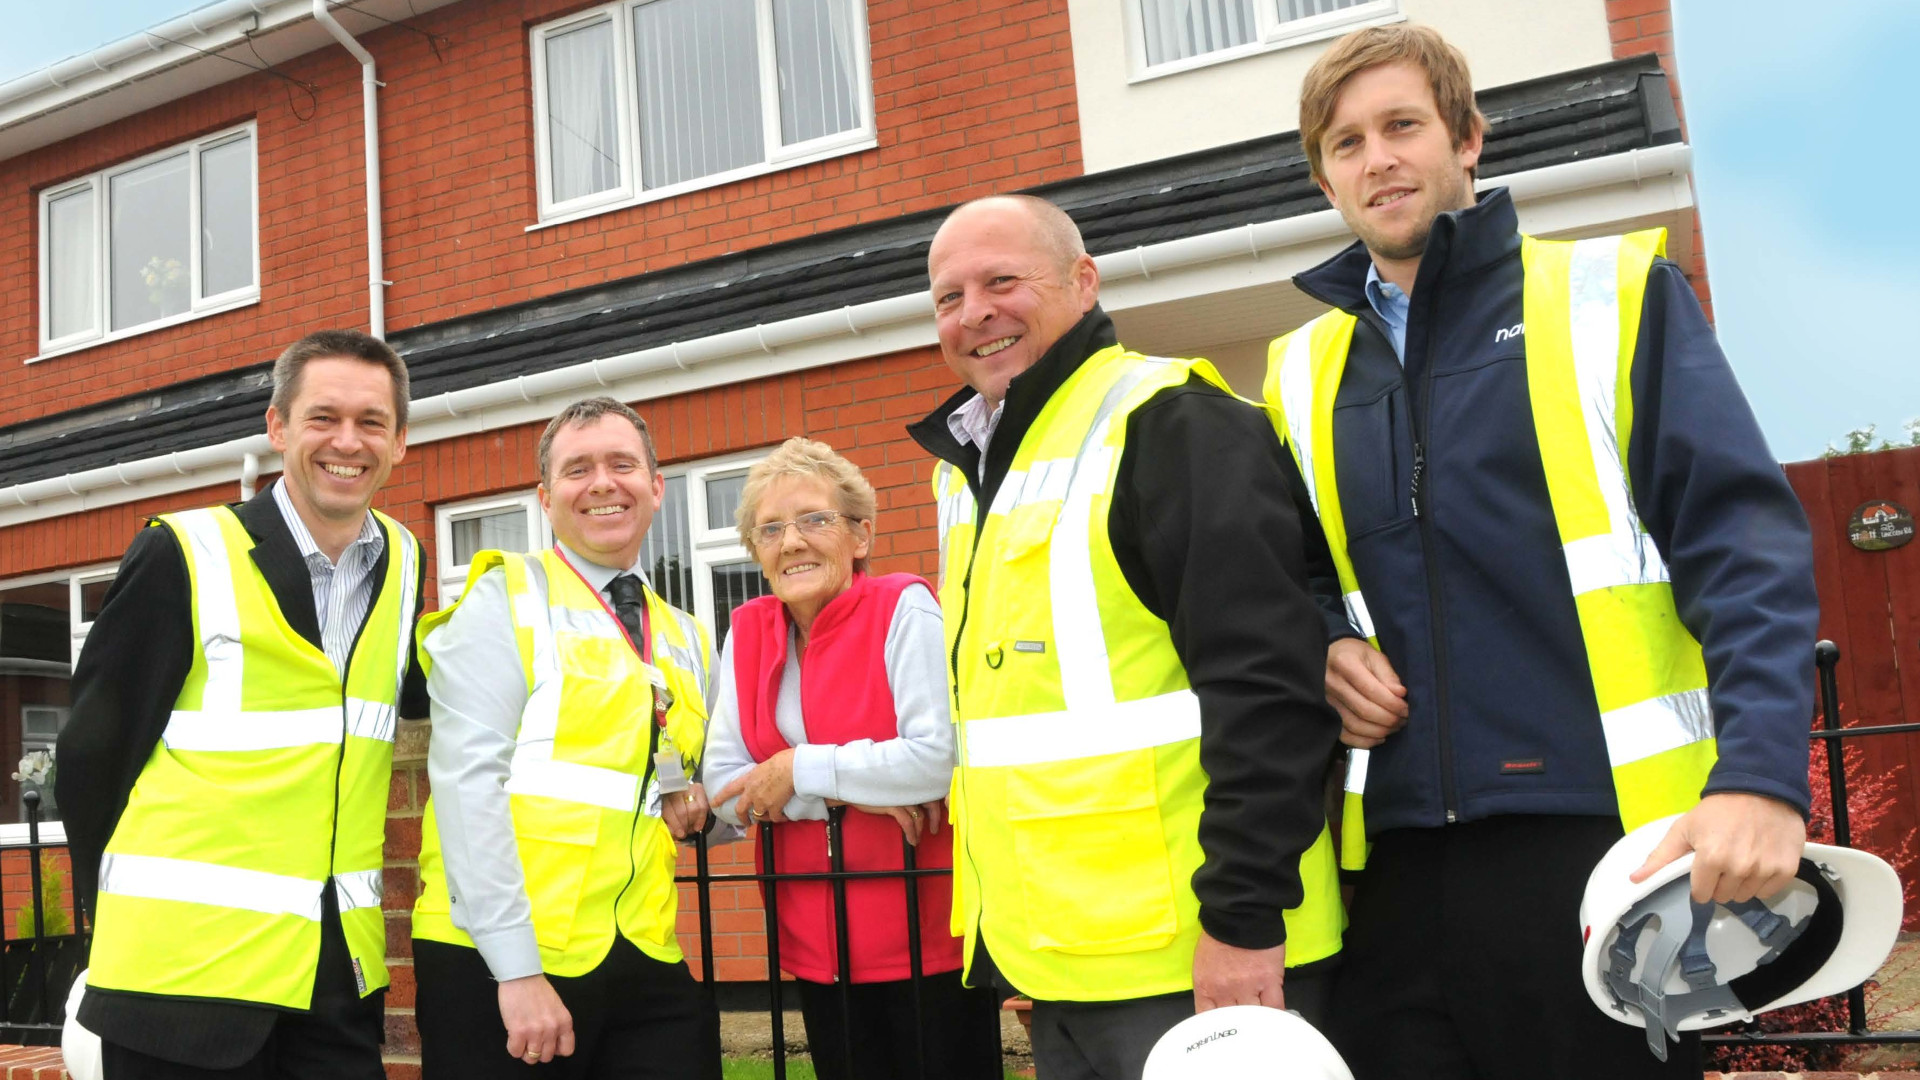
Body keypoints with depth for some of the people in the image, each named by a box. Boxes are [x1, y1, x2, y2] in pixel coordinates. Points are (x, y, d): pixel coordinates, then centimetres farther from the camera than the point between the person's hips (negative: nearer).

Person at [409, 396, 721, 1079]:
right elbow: (467, 776, -11)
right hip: (497, 961, -5)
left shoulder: (687, 639, 15)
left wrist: (696, 805, 3)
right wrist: (518, 970, -17)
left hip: (645, 970, 5)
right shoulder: (506, 598, -2)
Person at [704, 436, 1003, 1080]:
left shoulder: (904, 610, -11)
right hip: (816, 944, 5)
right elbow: (723, 788, -1)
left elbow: (944, 756, -21)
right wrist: (845, 792, -14)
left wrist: (798, 771, -14)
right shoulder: (747, 632, 4)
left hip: (926, 935, -4)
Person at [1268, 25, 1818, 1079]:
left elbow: (1742, 541, -6)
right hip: (1394, 850, 3)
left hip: (1602, 832, -3)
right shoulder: (1301, 368, 13)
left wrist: (1762, 774, -19)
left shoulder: (1614, 292, 2)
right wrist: (1325, 647, 0)